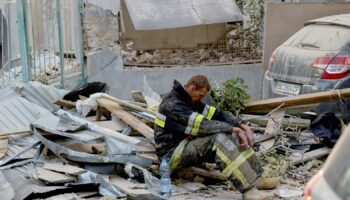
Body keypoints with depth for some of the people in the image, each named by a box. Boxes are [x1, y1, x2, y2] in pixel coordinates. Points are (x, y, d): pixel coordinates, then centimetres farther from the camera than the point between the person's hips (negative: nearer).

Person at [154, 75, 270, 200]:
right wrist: (234, 129, -22)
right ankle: (249, 190, -36)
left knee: (233, 136, -4)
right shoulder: (172, 104, -19)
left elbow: (216, 114, 5)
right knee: (219, 138, -29)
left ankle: (257, 179, -11)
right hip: (171, 155, -9)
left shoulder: (190, 101, 11)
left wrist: (243, 126, -8)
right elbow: (203, 126, -26)